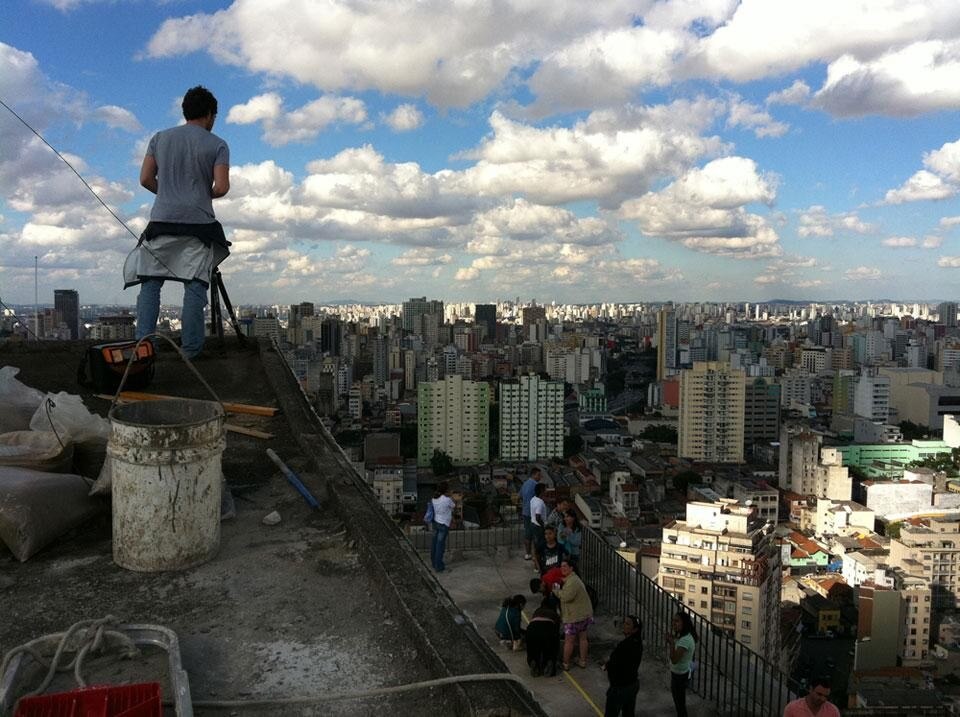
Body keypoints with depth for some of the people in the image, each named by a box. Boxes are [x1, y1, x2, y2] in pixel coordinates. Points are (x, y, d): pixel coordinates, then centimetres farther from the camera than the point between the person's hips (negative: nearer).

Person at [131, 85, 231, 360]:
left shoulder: (160, 138, 12)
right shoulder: (217, 145, 2)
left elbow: (146, 179, 9)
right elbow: (221, 188, -7)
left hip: (161, 221, 3)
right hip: (198, 223, -3)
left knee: (150, 281, 5)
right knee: (195, 285, -1)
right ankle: (190, 349, -2)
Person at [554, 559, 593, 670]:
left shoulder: (572, 581, -22)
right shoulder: (570, 579, 12)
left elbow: (566, 597, -33)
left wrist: (556, 590, -19)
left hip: (575, 616, -10)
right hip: (584, 614, 10)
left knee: (569, 640, 2)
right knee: (582, 638, 17)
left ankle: (565, 664, 13)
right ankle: (583, 661, 28)